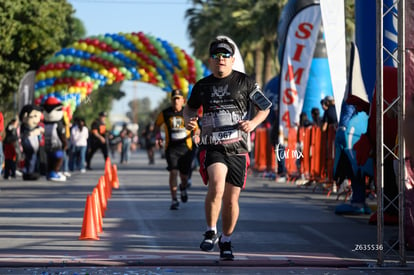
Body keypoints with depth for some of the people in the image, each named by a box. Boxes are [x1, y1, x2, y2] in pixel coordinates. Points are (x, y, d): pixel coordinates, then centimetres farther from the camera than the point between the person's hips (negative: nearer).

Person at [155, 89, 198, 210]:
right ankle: (174, 200, -8)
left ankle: (183, 188, 44)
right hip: (171, 147, -1)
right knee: (173, 172, -14)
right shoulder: (165, 113, 1)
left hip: (186, 147, 1)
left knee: (184, 174, 8)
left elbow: (196, 129, 10)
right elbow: (157, 124, 19)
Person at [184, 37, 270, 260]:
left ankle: (226, 242, 26)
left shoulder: (244, 82, 4)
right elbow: (190, 107, 27)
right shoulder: (202, 86, 9)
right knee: (216, 186, -27)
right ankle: (211, 232, -9)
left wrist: (253, 123, -8)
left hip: (237, 148, 1)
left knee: (231, 199, 4)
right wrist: (188, 118, 3)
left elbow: (265, 108, 11)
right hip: (212, 147, 0)